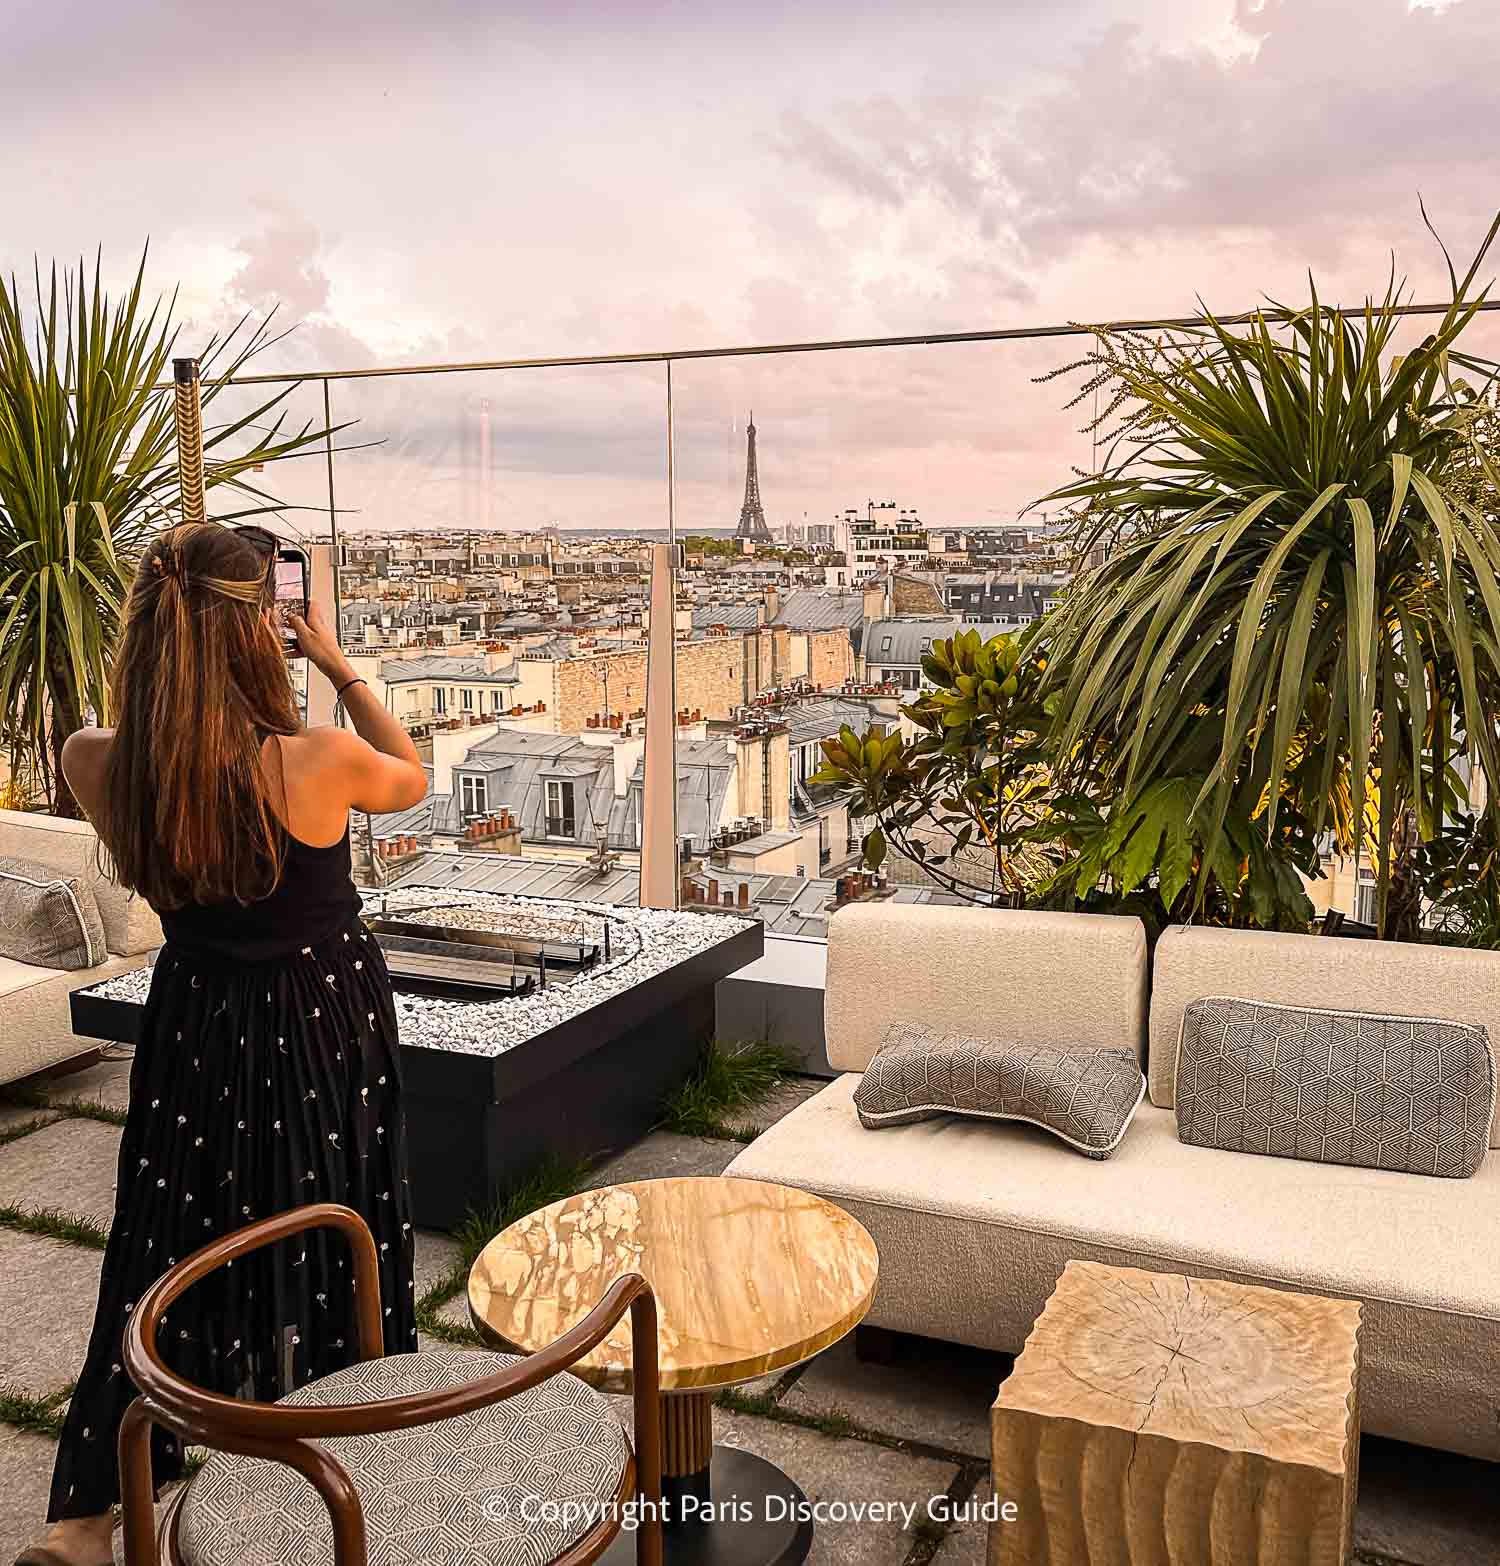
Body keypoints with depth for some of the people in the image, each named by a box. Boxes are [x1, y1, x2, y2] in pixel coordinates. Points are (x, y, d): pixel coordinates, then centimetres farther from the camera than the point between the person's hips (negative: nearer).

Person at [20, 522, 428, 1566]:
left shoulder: (96, 765, -16)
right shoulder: (322, 763, -26)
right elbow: (412, 777, -2)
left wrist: (188, 649, 5)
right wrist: (338, 663, 0)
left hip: (198, 1031, 3)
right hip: (328, 1024, -2)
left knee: (168, 1253, 18)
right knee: (323, 1250, 18)